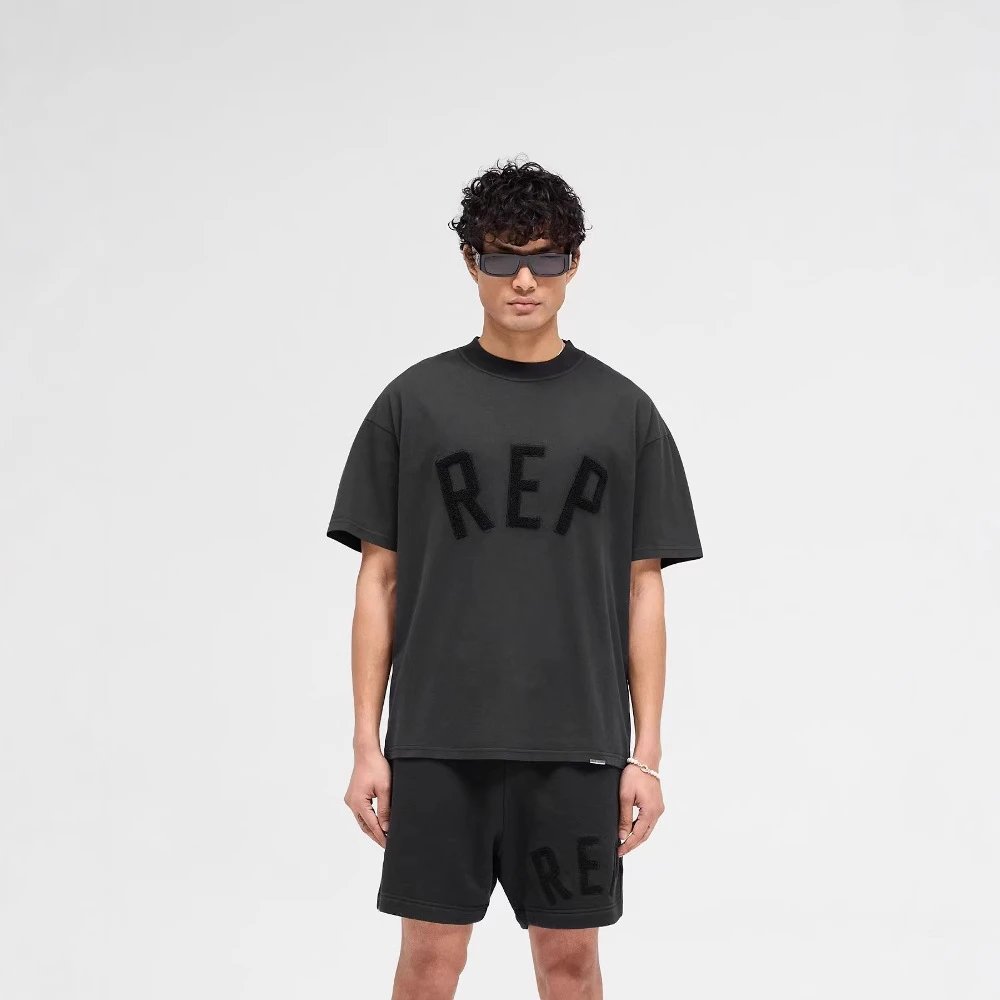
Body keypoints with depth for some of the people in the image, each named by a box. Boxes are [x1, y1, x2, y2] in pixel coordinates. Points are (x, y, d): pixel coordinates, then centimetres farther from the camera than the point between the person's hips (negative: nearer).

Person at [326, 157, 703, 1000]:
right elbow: (379, 580, 3)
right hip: (437, 741, 0)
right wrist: (366, 746, -2)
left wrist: (646, 753, 0)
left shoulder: (622, 410, 4)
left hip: (575, 743, 1)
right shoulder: (414, 402, 2)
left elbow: (643, 590, 5)